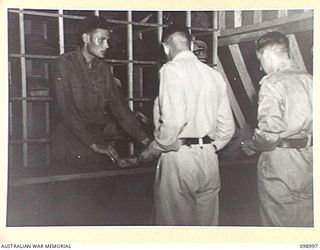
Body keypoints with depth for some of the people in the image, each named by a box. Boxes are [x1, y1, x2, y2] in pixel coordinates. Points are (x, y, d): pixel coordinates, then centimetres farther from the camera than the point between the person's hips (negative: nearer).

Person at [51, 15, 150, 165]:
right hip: (71, 149, -4)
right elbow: (66, 111, -14)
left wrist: (142, 137, -3)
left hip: (99, 142, 5)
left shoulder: (103, 67, 10)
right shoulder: (65, 64, -7)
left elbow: (118, 105, 7)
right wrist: (93, 143, -20)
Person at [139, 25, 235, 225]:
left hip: (179, 157, -7)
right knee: (207, 220, 15)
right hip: (209, 159, 7)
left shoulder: (172, 69, -9)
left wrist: (153, 150, -7)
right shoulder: (214, 74, 11)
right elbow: (227, 127, 10)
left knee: (175, 220, 5)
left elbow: (173, 121, -20)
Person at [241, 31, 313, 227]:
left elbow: (270, 131, -22)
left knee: (279, 220, 8)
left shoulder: (272, 82, -14)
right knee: (306, 219, 17)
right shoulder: (309, 79, 5)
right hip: (309, 160, 6)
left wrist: (251, 146, -5)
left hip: (280, 161, -6)